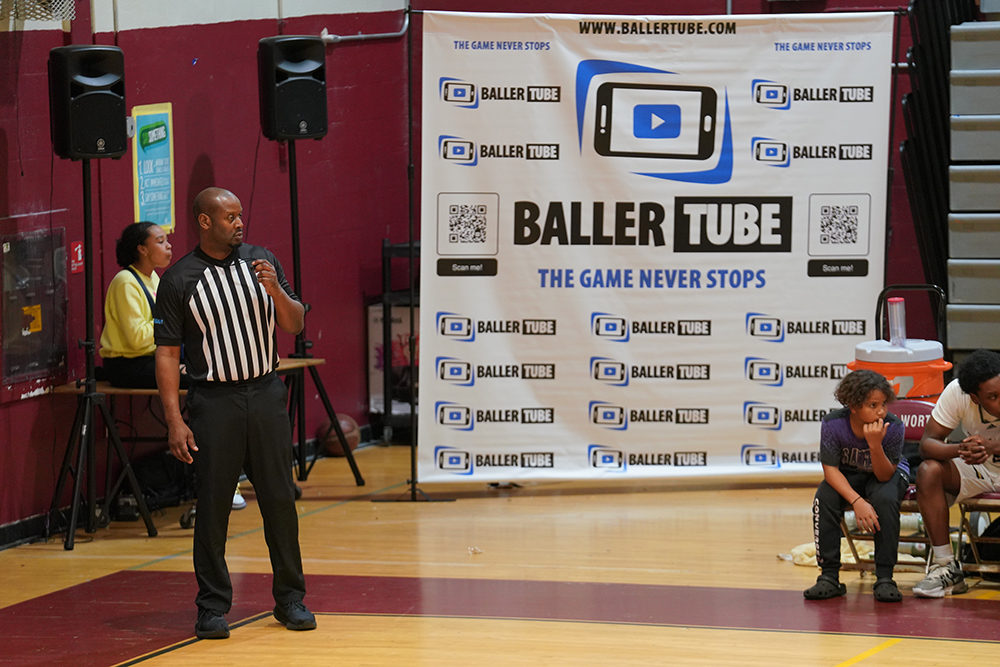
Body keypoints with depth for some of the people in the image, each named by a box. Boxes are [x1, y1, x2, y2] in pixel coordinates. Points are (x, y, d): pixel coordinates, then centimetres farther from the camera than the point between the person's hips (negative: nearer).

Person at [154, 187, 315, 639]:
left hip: (266, 393, 3)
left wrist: (275, 289, -12)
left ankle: (290, 599, 15)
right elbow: (166, 352, -3)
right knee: (212, 505, -1)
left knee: (279, 499, 4)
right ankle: (212, 607, 7)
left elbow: (294, 325, 8)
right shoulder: (179, 280, -4)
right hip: (214, 399, -3)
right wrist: (175, 421, -10)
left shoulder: (261, 261, 7)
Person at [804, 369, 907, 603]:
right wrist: (857, 501, -34)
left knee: (885, 498, -35)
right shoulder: (833, 424, -26)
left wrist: (875, 445, -44)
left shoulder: (893, 427, -28)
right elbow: (830, 469, -21)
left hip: (888, 473, -1)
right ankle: (829, 576, -15)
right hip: (847, 476, 1)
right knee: (824, 499, -28)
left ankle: (884, 578, -24)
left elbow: (884, 476, -24)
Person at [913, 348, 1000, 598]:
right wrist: (960, 449, -39)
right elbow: (927, 443, -18)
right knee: (928, 472, -25)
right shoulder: (956, 393, -19)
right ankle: (947, 568, -20)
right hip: (978, 470, 3)